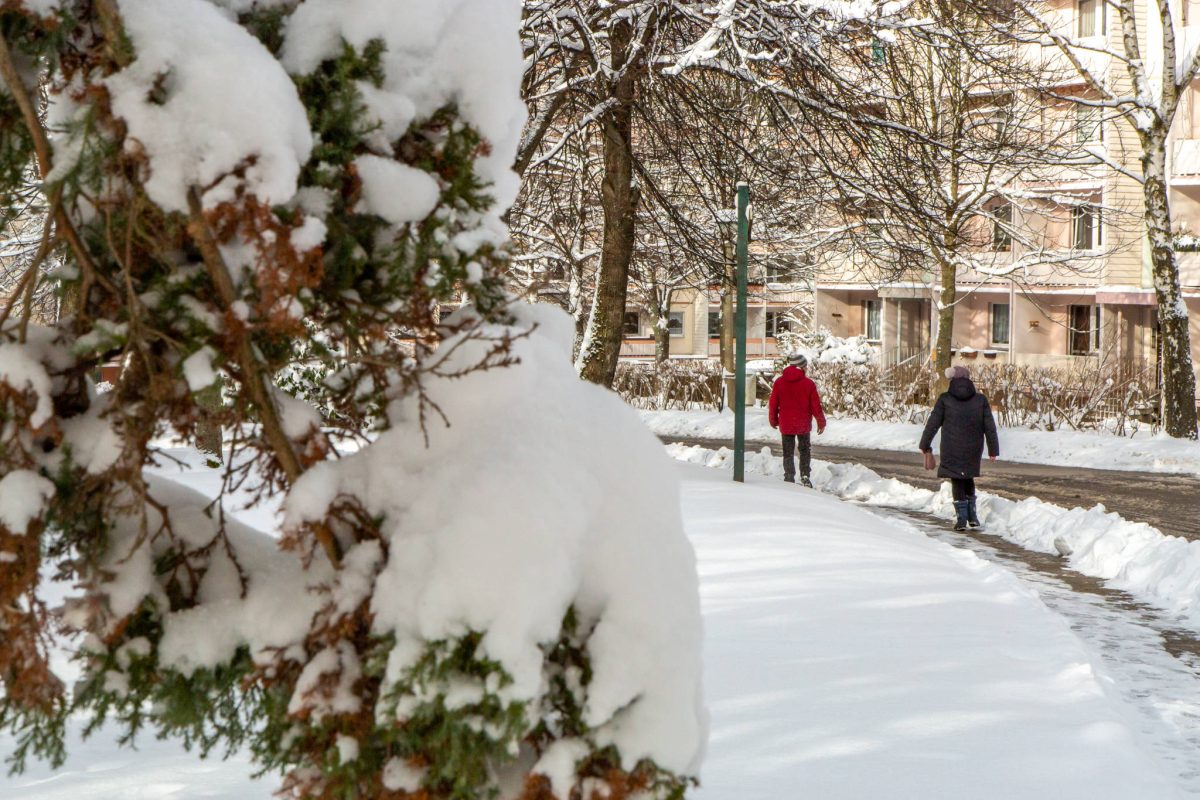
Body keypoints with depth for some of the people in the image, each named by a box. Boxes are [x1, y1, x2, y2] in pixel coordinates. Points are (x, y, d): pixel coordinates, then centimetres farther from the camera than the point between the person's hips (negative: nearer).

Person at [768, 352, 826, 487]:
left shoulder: (779, 382, -3)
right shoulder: (808, 383, -8)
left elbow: (773, 404, 2)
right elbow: (816, 405, -4)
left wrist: (773, 420, 17)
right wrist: (821, 422, 7)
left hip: (786, 424, 1)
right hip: (804, 424, -1)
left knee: (788, 453, 9)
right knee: (805, 450, 15)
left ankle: (789, 479, 6)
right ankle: (805, 476, 5)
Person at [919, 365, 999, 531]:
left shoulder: (945, 400, -4)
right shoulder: (980, 400, 1)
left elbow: (932, 424, 0)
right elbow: (990, 427, 2)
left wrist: (925, 445, 11)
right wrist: (993, 449, 9)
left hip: (952, 450, -2)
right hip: (973, 449, 2)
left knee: (957, 481, 6)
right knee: (968, 478, 21)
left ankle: (962, 518, 1)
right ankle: (972, 515, 18)